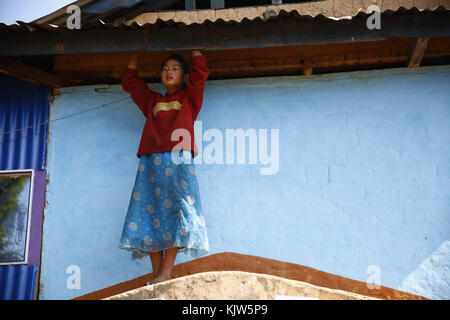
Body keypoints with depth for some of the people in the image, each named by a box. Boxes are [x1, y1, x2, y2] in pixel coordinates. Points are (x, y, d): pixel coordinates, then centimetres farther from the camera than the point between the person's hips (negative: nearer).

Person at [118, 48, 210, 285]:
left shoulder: (189, 98, 20)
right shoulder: (152, 101, 28)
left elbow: (200, 69, 11)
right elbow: (129, 81, 36)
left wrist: (192, 49, 26)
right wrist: (138, 51, 40)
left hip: (178, 160, -3)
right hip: (150, 161, 3)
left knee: (176, 211, -13)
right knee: (150, 212, -7)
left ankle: (166, 272, -14)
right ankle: (156, 274, -6)